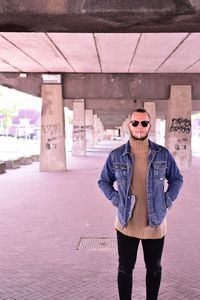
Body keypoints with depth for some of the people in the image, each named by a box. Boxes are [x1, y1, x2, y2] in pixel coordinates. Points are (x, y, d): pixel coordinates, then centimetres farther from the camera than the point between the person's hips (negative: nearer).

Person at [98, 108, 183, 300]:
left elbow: (177, 179, 9)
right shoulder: (116, 156, -5)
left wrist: (167, 201, -2)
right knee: (125, 269, 12)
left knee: (154, 269, 16)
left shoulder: (163, 154, -4)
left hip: (155, 224, 1)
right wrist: (115, 199, -4)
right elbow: (103, 181, 8)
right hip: (126, 224, -1)